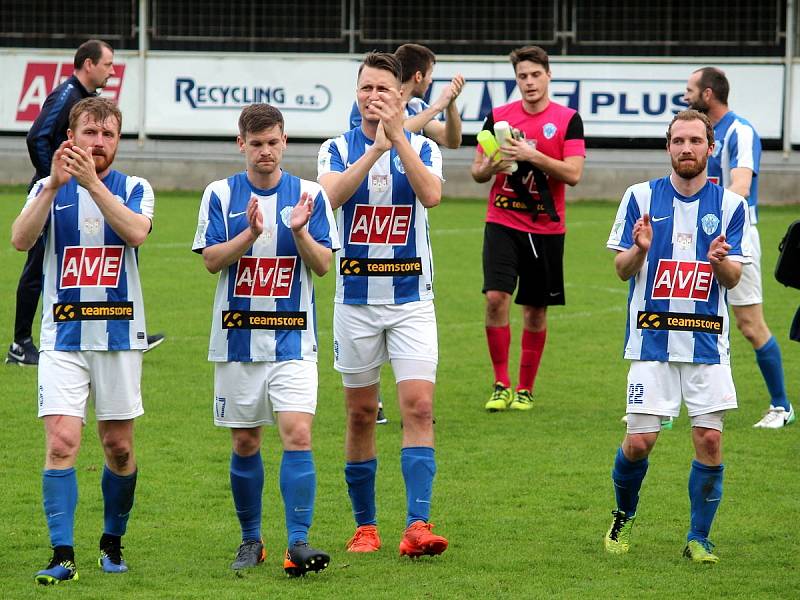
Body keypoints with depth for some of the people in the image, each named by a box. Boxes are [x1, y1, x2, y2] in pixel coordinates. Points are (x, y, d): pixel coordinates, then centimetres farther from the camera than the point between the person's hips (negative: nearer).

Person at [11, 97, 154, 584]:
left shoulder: (135, 189, 3)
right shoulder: (48, 188, 5)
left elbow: (136, 233, -19)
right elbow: (21, 239, -12)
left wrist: (93, 182, -28)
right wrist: (54, 185, -24)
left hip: (120, 336, 1)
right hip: (63, 337, -1)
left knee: (119, 447, 7)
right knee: (61, 442, -13)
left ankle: (113, 542, 26)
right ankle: (62, 556, -14)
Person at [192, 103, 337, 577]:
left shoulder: (310, 195, 2)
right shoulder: (221, 195, 3)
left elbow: (323, 265, -1)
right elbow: (212, 260, -5)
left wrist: (299, 232, -19)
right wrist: (250, 234, -20)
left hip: (293, 339, -1)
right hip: (237, 337, 1)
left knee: (297, 433, -15)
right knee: (245, 443, 8)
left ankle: (299, 543, -17)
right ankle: (251, 540, 22)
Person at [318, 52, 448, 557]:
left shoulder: (421, 148, 2)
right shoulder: (338, 149, 3)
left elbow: (431, 194, -19)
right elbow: (332, 195, -18)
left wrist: (398, 135, -23)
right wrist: (377, 147, -25)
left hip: (412, 298, -1)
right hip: (355, 299, 1)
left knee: (418, 406, -13)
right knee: (361, 414, 6)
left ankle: (418, 525, -18)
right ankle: (365, 525, 17)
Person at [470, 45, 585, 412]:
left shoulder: (568, 120, -1)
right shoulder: (498, 117, 4)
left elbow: (573, 174, -11)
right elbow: (477, 172, 8)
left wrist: (532, 155, -20)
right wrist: (490, 166, -14)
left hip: (546, 228, 0)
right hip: (502, 222, 0)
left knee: (536, 310, 5)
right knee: (496, 298, -15)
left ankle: (525, 389, 18)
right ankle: (501, 385, -4)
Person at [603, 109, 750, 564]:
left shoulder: (730, 204, 4)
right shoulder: (641, 197, 3)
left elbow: (733, 279, 1)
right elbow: (622, 269, 5)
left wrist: (721, 261, -22)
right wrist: (640, 249, -17)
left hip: (708, 341, 1)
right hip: (652, 338, -1)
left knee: (710, 439, -6)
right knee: (639, 441, -4)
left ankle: (699, 538, 8)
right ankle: (624, 518, 22)